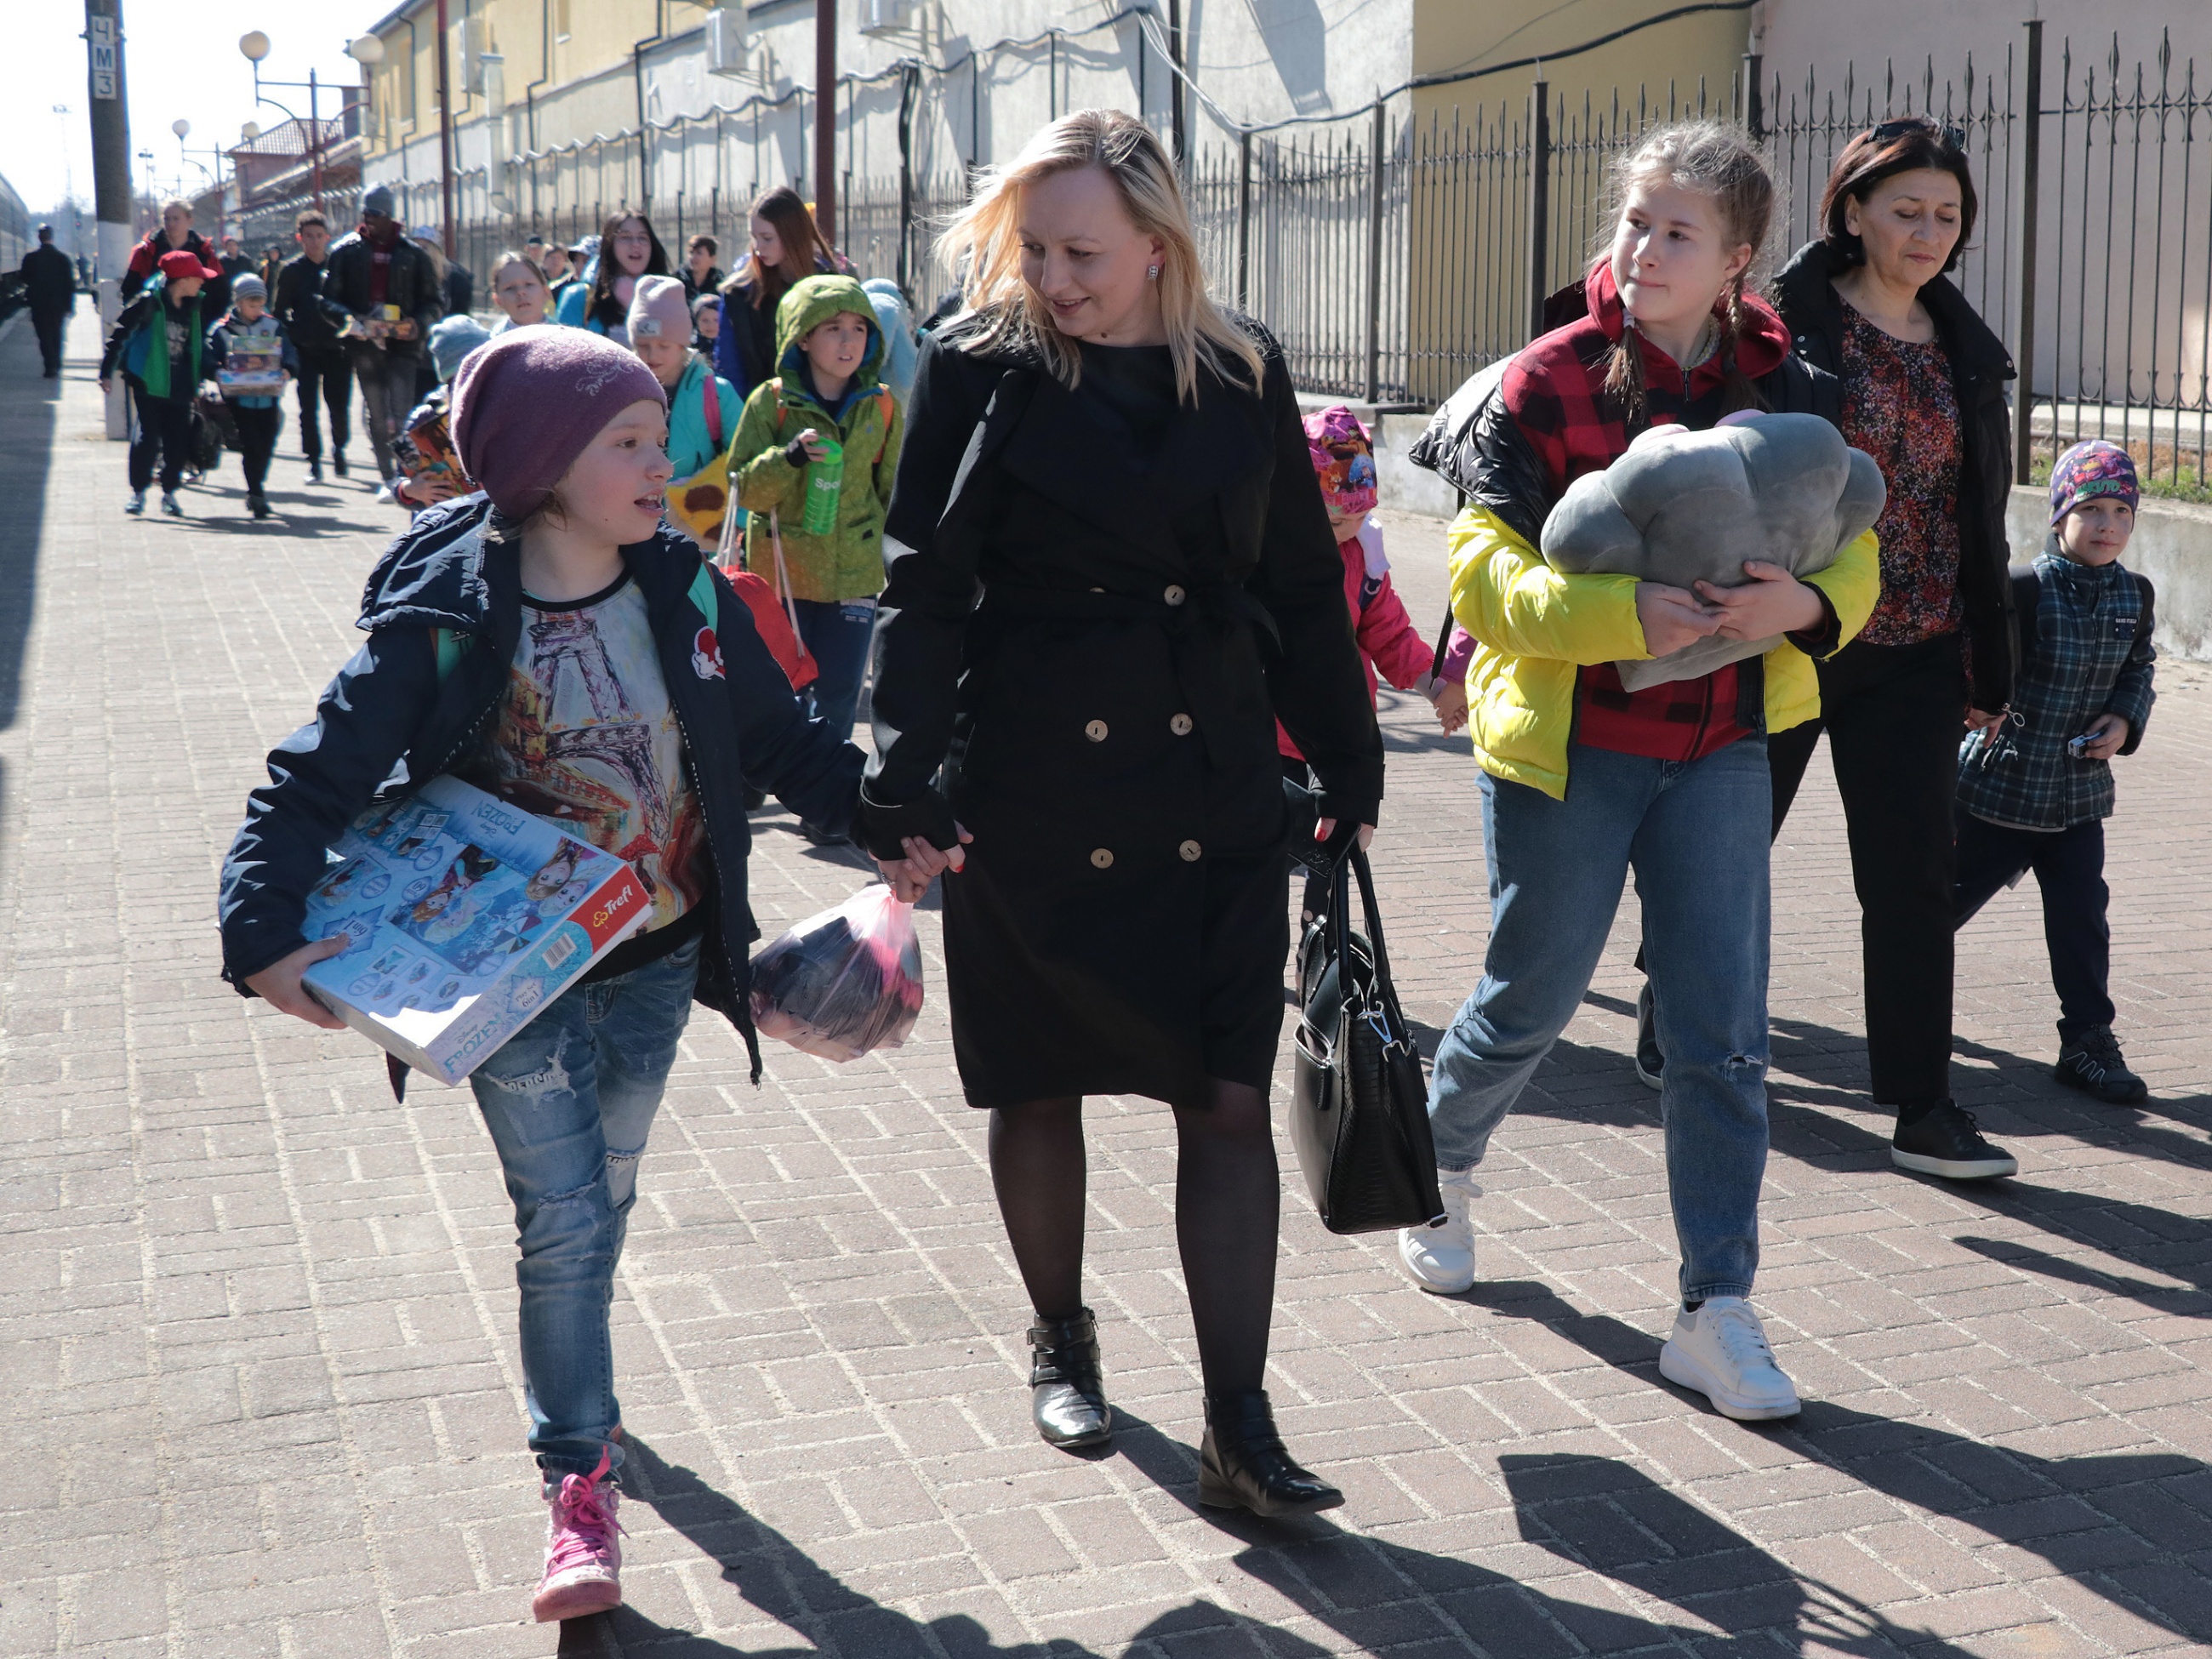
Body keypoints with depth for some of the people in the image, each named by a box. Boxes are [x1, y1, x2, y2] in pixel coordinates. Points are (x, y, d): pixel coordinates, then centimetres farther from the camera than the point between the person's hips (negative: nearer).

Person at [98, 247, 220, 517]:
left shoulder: (196, 305, 5)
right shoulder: (149, 302, -11)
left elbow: (200, 342, 18)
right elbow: (119, 333, -7)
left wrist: (202, 376, 17)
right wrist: (107, 371, -8)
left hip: (180, 384, 5)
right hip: (149, 380, -5)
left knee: (178, 440, 3)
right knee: (148, 436, -6)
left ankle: (169, 493, 16)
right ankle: (138, 492, 7)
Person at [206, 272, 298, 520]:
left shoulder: (273, 327, 9)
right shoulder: (222, 329, 2)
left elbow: (290, 355, 3)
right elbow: (209, 360, -3)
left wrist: (286, 370, -18)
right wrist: (219, 373, -24)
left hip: (268, 397, 3)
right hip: (239, 398, -3)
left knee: (266, 446, 7)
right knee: (251, 446, -9)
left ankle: (256, 490, 25)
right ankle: (257, 494, -3)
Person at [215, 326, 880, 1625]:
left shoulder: (689, 597, -5)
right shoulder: (445, 622, -17)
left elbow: (782, 742, 6)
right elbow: (318, 780, -15)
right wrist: (265, 931, -26)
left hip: (654, 966, 4)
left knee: (599, 1207, 18)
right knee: (566, 1219, -5)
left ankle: (573, 1382, 45)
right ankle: (580, 1482, 9)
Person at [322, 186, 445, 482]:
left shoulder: (413, 254, 5)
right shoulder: (346, 251, 7)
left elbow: (434, 303, 8)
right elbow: (330, 299, 6)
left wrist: (418, 324, -12)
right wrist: (349, 320, -13)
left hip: (402, 344, -2)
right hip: (365, 346, 2)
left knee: (401, 414, -13)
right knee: (377, 415, 8)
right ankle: (388, 477, 16)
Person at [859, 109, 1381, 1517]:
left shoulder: (1242, 376, 3)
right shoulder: (981, 372, -4)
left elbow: (1302, 584, 9)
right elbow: (925, 591, -6)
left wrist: (1347, 763, 9)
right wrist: (905, 784, -14)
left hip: (1217, 794, 2)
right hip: (1031, 794, -1)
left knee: (1231, 1099, -2)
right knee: (1040, 1085, 12)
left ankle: (1240, 1432, 4)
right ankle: (1063, 1342, 35)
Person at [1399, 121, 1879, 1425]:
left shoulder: (1787, 393, 1)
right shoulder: (1547, 385, -10)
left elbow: (1853, 555, 3)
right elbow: (1486, 578, -15)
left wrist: (1803, 602, -20)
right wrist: (1629, 616, -28)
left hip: (1718, 751, 3)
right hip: (1568, 744, -3)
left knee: (1723, 1035, -1)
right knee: (1533, 1001, 12)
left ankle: (1719, 1313, 8)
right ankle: (1439, 1168, 42)